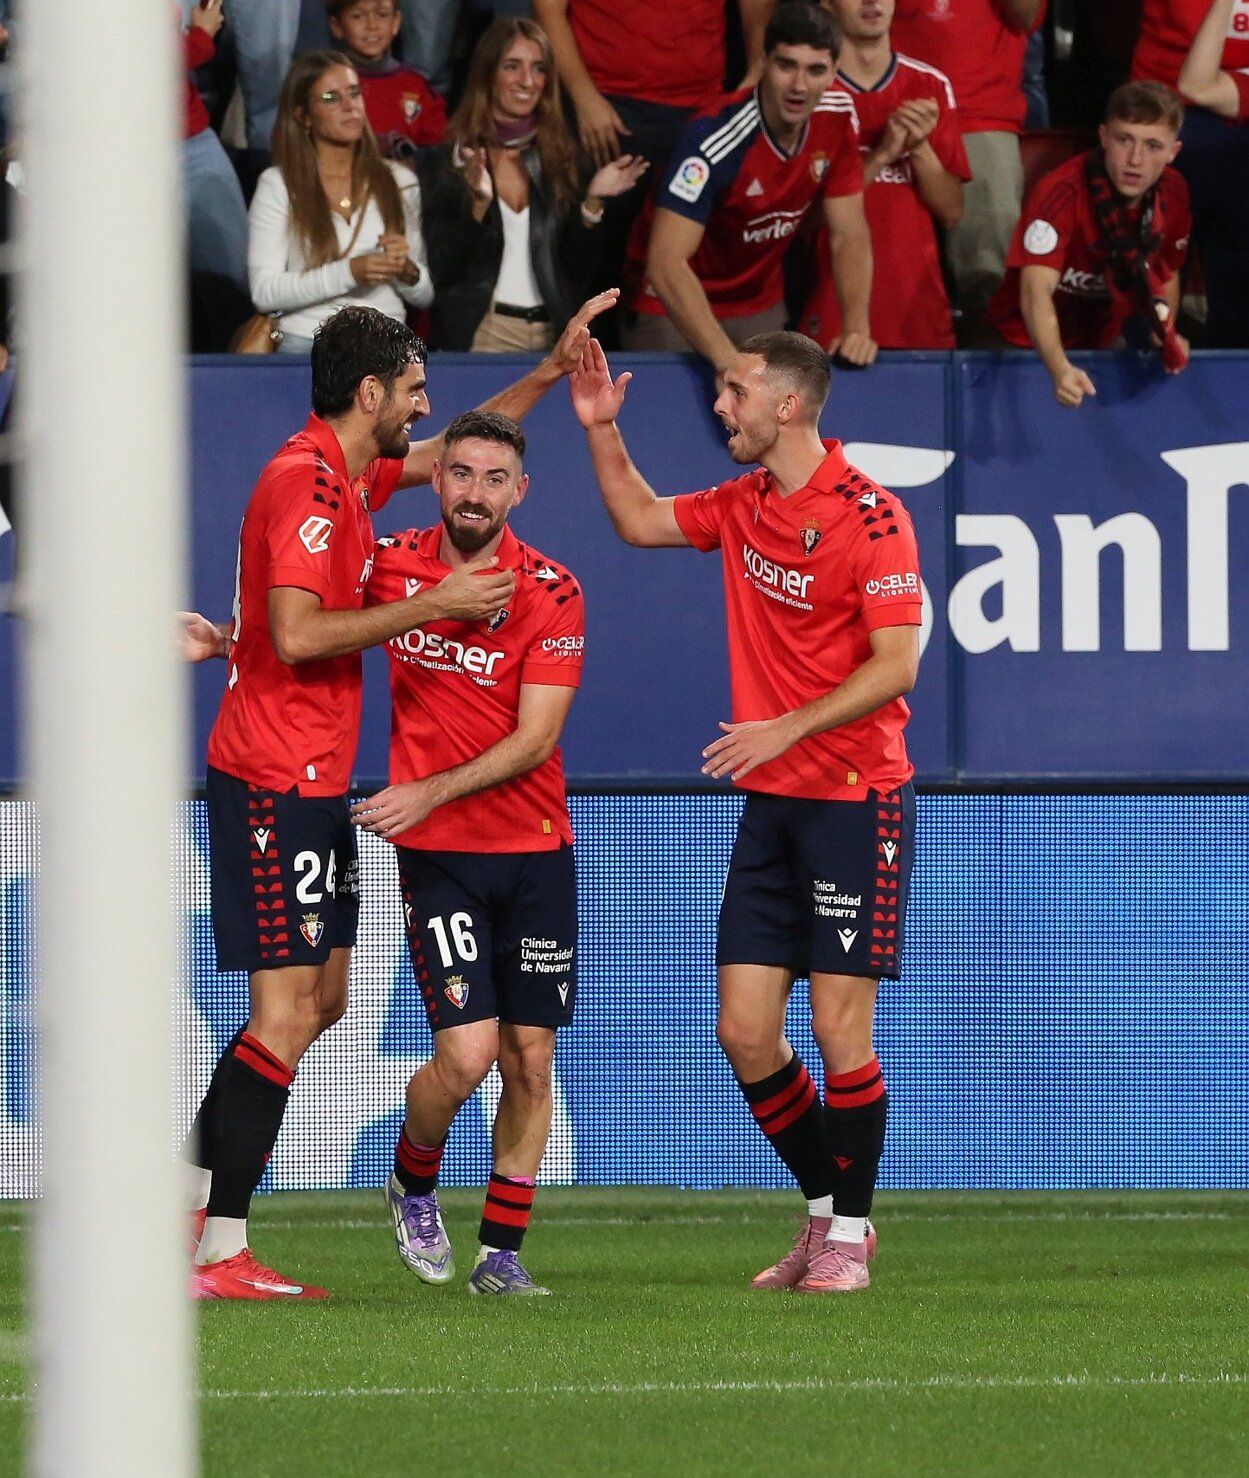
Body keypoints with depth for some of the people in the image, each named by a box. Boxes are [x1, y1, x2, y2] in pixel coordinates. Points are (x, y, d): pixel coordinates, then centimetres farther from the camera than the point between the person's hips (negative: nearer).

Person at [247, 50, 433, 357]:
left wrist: (407, 271, -5)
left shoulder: (399, 182, 14)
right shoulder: (277, 185, 5)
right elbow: (264, 292, -5)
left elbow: (424, 296, 18)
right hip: (307, 344, -3)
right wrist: (349, 273, -14)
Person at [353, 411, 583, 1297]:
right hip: (438, 855, -1)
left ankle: (502, 1252, 14)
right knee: (468, 1052, -12)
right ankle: (414, 1186, 17)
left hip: (536, 849, 1)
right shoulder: (391, 566, 0)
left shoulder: (550, 592, -6)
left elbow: (536, 737, -11)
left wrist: (433, 789, -20)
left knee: (530, 1059, 1)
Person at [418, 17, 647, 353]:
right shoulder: (444, 162, 0)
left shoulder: (562, 158, 9)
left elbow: (578, 272, 9)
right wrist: (478, 205, -18)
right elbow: (439, 271, -6)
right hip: (480, 335, -3)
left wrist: (592, 203, -5)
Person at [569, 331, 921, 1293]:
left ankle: (850, 1233, 7)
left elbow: (897, 663, -18)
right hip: (769, 805, 7)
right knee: (745, 1030, 3)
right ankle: (826, 1209, 18)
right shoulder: (742, 505, 10)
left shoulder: (869, 516, -13)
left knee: (840, 1028, -6)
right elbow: (640, 520, 28)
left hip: (856, 799, -7)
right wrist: (602, 430, 16)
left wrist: (788, 728, -23)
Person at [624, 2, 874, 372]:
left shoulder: (840, 118, -13)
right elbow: (666, 263, -39)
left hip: (761, 306, 5)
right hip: (676, 309, -5)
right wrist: (729, 360, -49)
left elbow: (848, 236, -7)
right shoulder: (713, 140, -32)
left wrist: (857, 328, -25)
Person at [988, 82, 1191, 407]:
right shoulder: (1061, 193, -26)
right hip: (1029, 347, -5)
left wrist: (1165, 336, -4)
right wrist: (1060, 369, -53)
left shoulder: (1173, 193, -6)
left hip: (1103, 345, 6)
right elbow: (1036, 291, -37)